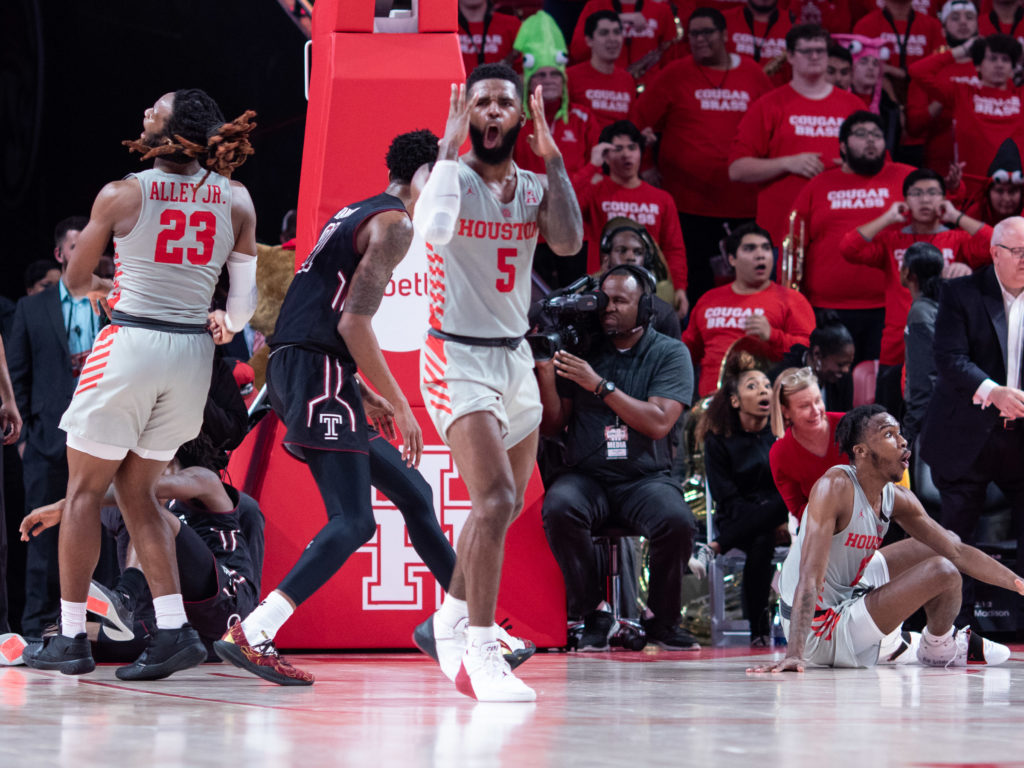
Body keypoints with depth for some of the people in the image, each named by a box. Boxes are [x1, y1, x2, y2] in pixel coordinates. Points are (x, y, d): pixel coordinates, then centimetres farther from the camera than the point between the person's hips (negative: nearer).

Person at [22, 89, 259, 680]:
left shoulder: (122, 195, -7)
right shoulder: (236, 200, 1)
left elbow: (76, 280, 6)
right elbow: (247, 299, 4)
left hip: (131, 343, -4)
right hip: (193, 353, 4)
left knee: (85, 489, 8)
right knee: (137, 493, 15)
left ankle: (71, 637, 8)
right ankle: (174, 630, 2)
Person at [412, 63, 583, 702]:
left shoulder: (535, 186, 7)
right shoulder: (451, 175, -9)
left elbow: (569, 242, -13)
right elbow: (433, 229, -33)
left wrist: (552, 157, -16)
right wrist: (450, 147, -26)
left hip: (516, 357, 7)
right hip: (458, 357, -7)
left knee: (506, 505, 18)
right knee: (496, 500, -21)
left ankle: (449, 623, 37)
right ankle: (481, 656, -18)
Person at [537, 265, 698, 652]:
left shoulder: (670, 354, 4)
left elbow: (658, 424, -11)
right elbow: (552, 425, 9)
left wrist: (600, 385, -15)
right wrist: (545, 372, -7)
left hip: (645, 476, -1)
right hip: (586, 475, 1)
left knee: (676, 521, -32)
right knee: (559, 508, -33)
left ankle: (661, 619, -5)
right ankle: (594, 616, -16)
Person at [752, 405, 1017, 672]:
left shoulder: (897, 499, -1)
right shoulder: (834, 487, -25)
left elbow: (958, 553, 9)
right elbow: (810, 578, -33)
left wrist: (1016, 583, 1)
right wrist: (794, 655, -41)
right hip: (820, 630, -10)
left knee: (946, 543, 17)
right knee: (942, 573, -18)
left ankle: (888, 644, 21)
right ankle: (940, 649, 13)